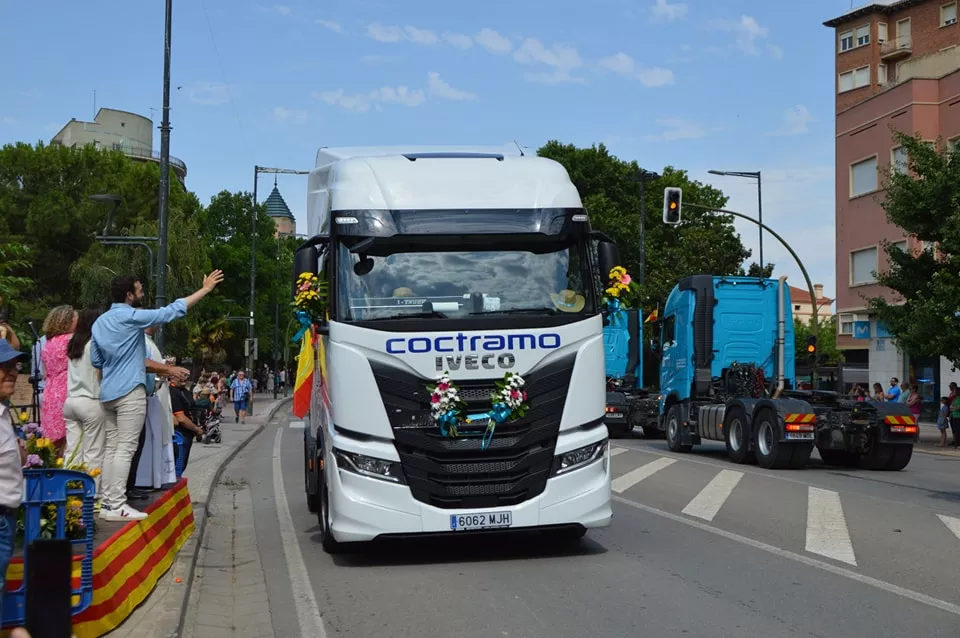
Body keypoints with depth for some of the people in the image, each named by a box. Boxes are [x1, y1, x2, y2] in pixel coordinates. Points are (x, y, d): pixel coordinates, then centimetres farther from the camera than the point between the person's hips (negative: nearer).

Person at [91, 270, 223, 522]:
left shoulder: (100, 322, 13)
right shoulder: (131, 317, -11)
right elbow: (171, 311, -11)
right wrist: (205, 289, -5)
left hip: (108, 393, 8)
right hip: (129, 392, -8)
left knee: (112, 448, 10)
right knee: (125, 449, -7)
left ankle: (107, 502, 10)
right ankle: (117, 506, -10)